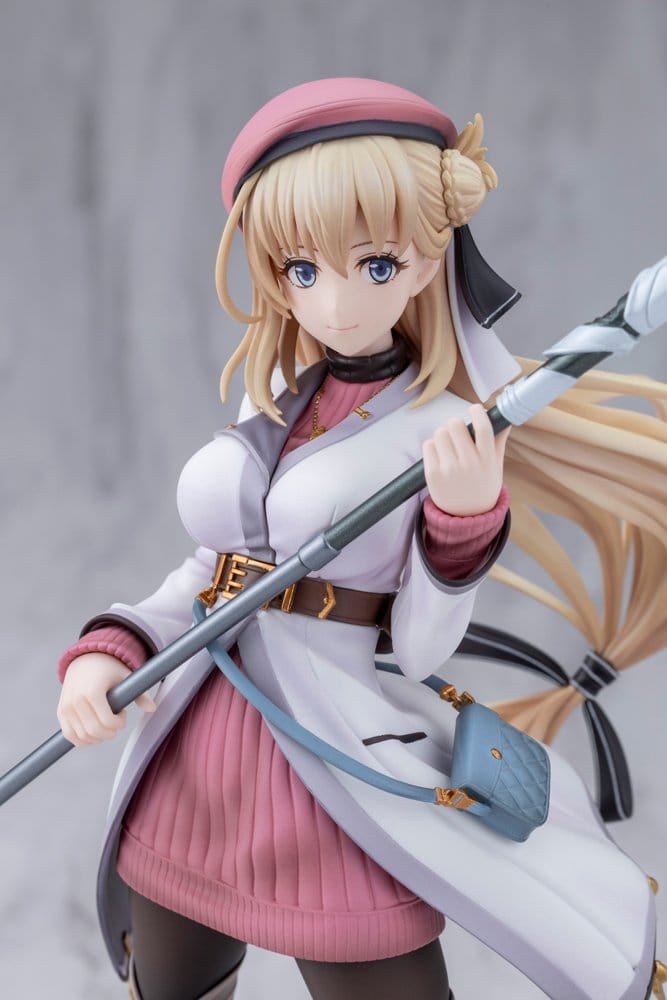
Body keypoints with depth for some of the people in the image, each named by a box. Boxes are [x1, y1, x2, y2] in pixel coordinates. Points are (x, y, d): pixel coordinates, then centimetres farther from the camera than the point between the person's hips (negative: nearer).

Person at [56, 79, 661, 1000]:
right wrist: (113, 648, -4)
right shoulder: (272, 405, 6)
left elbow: (420, 650, -9)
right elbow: (217, 567, 11)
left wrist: (465, 519, -24)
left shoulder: (448, 431, -10)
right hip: (191, 757, 6)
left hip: (336, 770, -6)